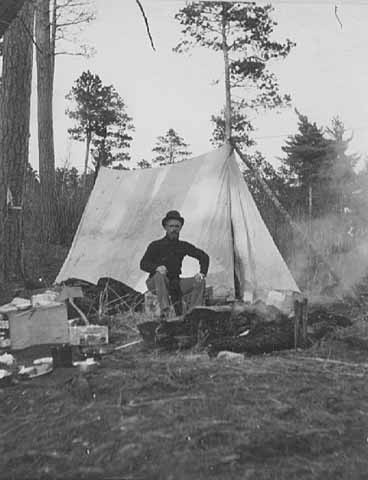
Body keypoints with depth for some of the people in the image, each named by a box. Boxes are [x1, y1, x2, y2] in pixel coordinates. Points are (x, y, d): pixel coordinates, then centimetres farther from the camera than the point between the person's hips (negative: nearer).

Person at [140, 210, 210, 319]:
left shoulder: (183, 246, 5)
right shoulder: (156, 245, -5)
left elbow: (204, 257, 9)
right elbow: (143, 264, -16)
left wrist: (202, 273, -9)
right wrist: (157, 268, -37)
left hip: (175, 283, 4)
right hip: (155, 283, -4)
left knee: (200, 282, -14)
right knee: (160, 275, -37)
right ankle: (164, 312, -42)